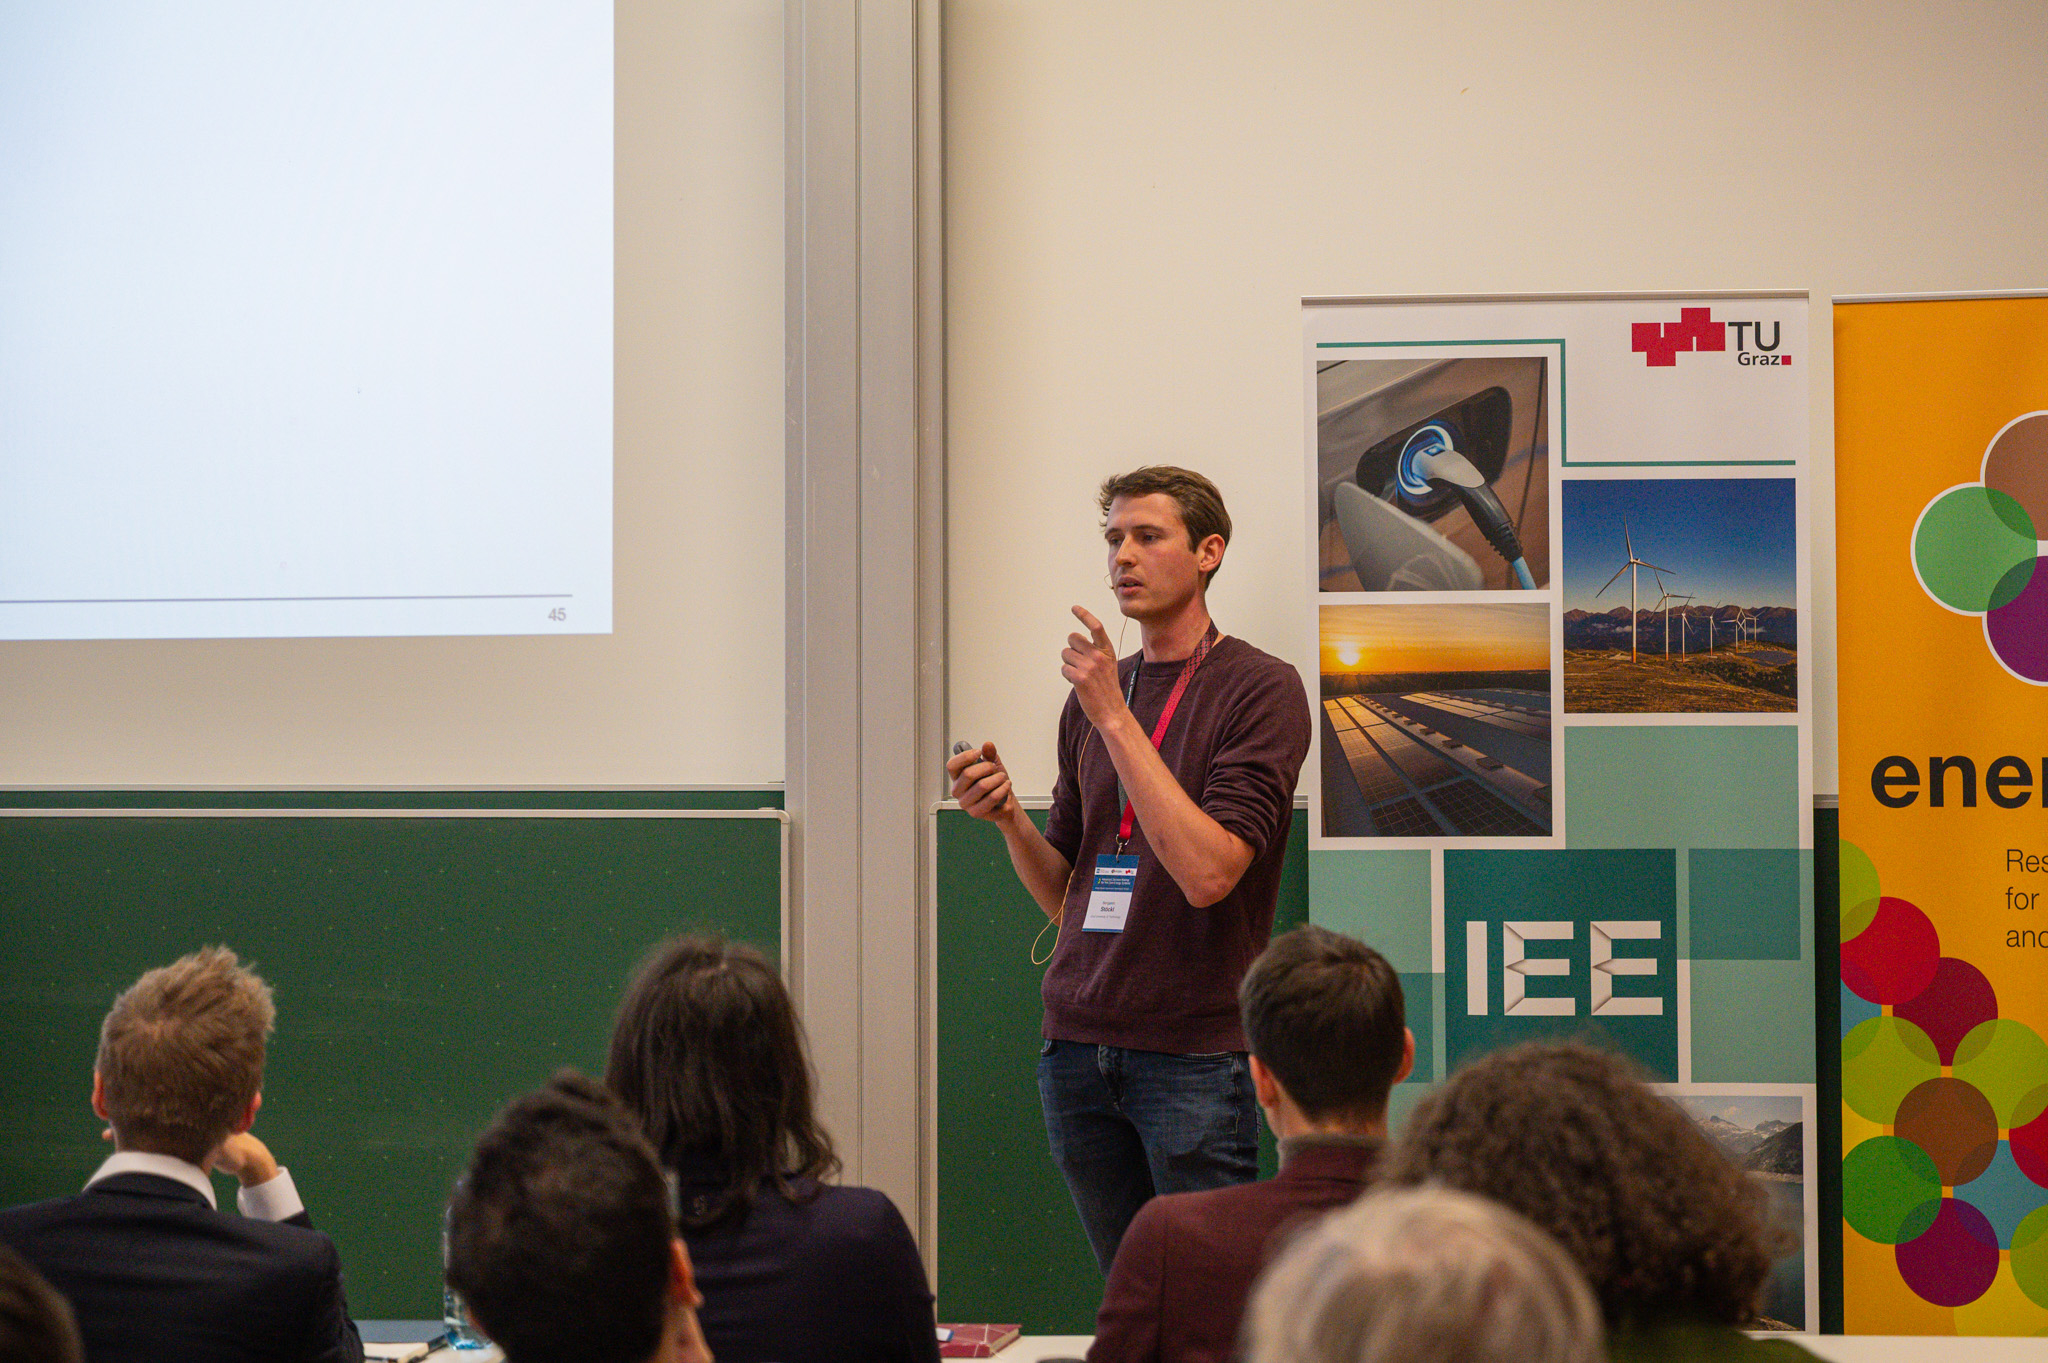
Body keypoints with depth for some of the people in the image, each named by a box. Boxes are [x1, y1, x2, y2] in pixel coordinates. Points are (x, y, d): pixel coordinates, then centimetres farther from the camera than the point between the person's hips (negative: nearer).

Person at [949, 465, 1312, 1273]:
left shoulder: (1261, 690, -6)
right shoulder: (1094, 696, 14)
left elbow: (1207, 871, -19)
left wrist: (1116, 718, -19)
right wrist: (1007, 818, -2)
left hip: (1194, 1053, -6)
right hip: (1079, 1043, 6)